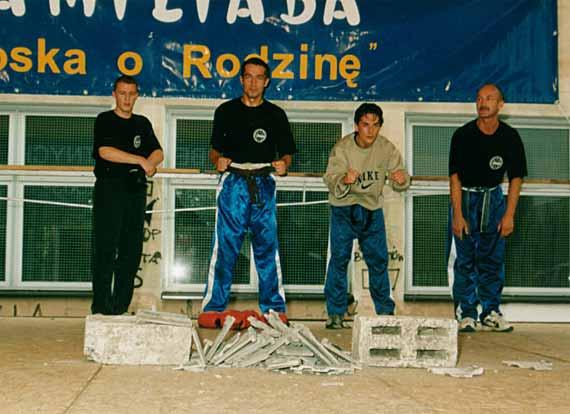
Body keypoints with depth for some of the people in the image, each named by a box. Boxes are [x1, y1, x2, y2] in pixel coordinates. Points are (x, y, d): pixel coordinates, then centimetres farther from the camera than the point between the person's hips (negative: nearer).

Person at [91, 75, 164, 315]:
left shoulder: (142, 123, 18)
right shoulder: (105, 121, 3)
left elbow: (158, 152, 11)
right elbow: (105, 151, -13)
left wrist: (151, 163, -12)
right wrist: (141, 160, -15)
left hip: (136, 190, 5)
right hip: (109, 189, -5)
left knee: (132, 250, 3)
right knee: (106, 249, -8)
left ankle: (121, 308, 8)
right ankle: (101, 307, -6)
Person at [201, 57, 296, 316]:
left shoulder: (276, 115, 14)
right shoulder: (226, 111, 12)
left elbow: (287, 152, 14)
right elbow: (215, 149, 15)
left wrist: (283, 164, -8)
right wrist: (218, 161, -7)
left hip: (264, 186, 1)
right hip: (233, 185, -1)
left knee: (267, 247, 0)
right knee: (225, 247, -5)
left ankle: (274, 310, 6)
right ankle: (213, 309, 1)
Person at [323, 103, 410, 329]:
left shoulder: (386, 148, -7)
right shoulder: (342, 148, -15)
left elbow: (398, 173, -6)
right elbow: (331, 181, -21)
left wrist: (401, 179, -31)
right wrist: (344, 180, -44)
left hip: (372, 209, 3)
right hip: (344, 208, -3)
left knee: (379, 259, 7)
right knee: (339, 257, -7)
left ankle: (385, 311, 22)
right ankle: (336, 312, 3)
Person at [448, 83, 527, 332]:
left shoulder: (510, 137, -6)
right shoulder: (463, 135, -12)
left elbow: (516, 177, 0)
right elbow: (455, 176, -10)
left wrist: (509, 215, -6)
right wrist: (457, 215, -16)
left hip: (493, 198, 2)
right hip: (465, 197, -2)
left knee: (493, 260, 3)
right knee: (464, 260, -2)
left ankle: (490, 313, 10)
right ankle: (466, 314, 6)